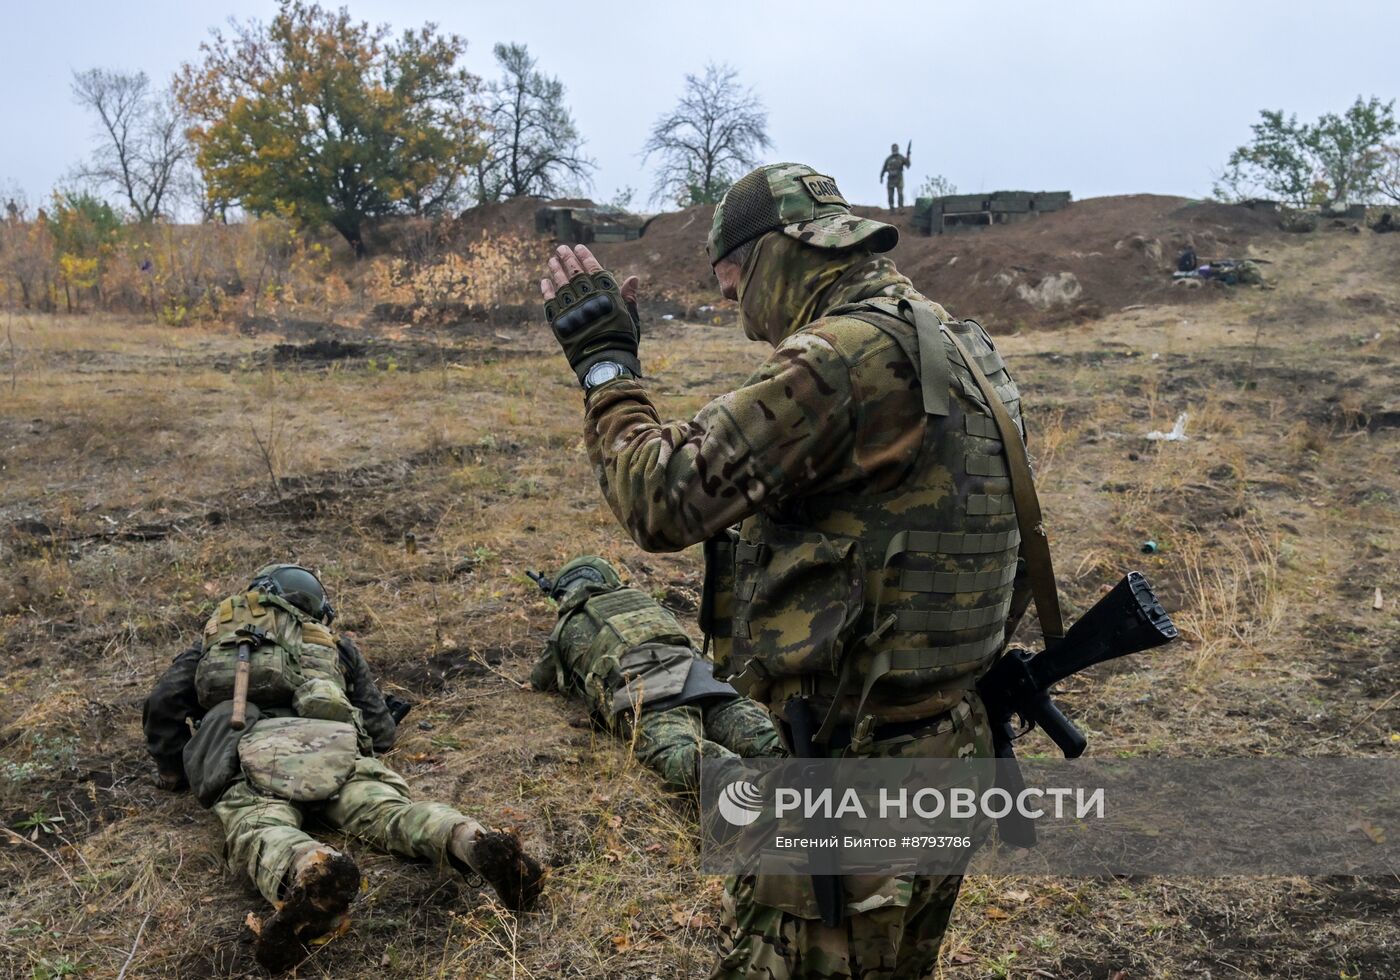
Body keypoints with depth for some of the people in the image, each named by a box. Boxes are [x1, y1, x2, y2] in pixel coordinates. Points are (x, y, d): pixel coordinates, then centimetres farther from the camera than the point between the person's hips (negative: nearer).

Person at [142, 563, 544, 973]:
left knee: (261, 831, -25)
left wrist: (173, 771, 35)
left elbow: (163, 703, 21)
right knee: (389, 810, -16)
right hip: (330, 742, 1)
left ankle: (312, 870, -60)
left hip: (248, 747, -1)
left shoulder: (215, 639, 35)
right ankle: (475, 842, -45)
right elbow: (381, 730, 32)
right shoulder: (334, 643, 35)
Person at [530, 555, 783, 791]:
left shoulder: (567, 628, 28)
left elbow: (541, 680, 44)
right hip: (696, 674, 4)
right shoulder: (639, 597, 38)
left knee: (684, 759, -30)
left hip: (640, 696, -4)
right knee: (763, 736, -14)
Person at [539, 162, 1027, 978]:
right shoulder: (962, 346, 10)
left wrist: (604, 360, -6)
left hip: (855, 780, -9)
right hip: (946, 751, 10)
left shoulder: (849, 354, -21)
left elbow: (663, 498, -19)